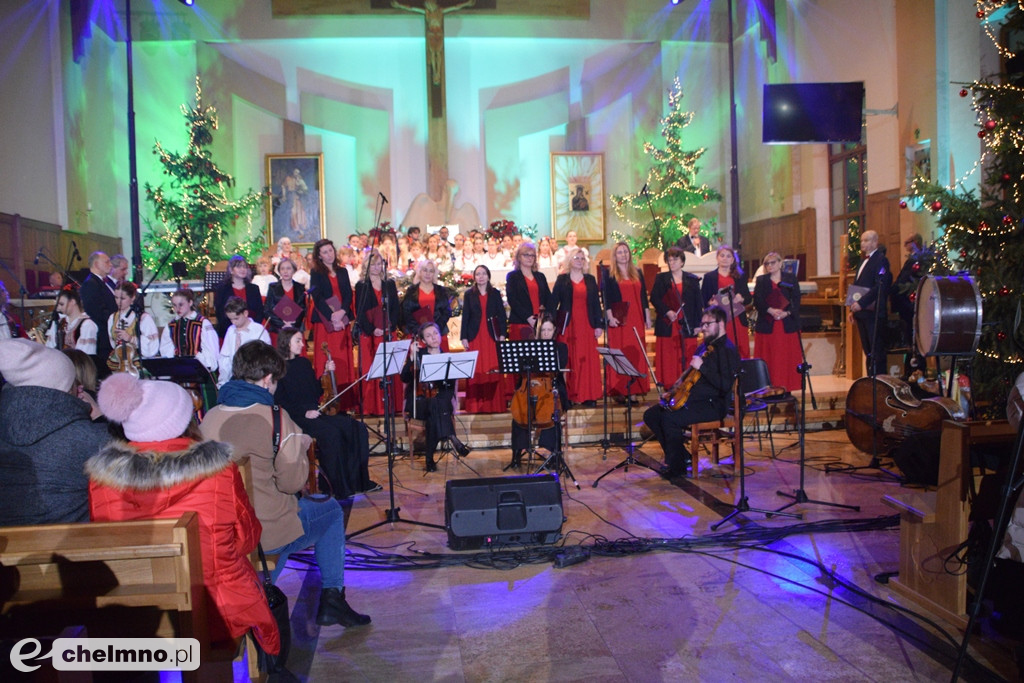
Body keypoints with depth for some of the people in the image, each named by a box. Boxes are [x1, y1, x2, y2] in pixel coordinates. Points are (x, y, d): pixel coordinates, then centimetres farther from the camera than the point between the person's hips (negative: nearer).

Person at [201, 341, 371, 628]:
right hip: (268, 533, -6)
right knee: (331, 509, 19)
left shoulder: (209, 418, 0)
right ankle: (332, 598, 20)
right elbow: (292, 482, -13)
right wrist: (301, 443, 3)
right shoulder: (273, 417, -17)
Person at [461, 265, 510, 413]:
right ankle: (476, 405, 3)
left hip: (492, 335, 0)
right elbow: (465, 316, 6)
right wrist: (464, 337, 0)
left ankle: (495, 404, 4)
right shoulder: (469, 294, 8)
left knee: (494, 370, -3)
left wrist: (502, 335, -3)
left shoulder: (495, 294, 9)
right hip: (475, 337, 0)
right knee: (476, 372, -2)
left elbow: (502, 315, 6)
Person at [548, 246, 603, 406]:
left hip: (586, 325, 2)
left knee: (588, 359, -1)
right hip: (567, 325, -2)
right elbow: (553, 303, 1)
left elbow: (596, 303, 9)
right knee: (568, 360, -3)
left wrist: (598, 325, 3)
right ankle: (568, 395, 2)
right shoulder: (562, 279, 5)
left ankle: (588, 395, 4)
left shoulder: (590, 280, 12)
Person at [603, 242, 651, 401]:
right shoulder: (609, 275, 3)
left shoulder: (638, 273, 14)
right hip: (619, 321, -4)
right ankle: (620, 391, 0)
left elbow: (643, 296, 15)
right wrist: (610, 317, -14)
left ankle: (634, 391, 6)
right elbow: (607, 298, -4)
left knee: (637, 355, 2)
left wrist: (647, 316, 10)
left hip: (636, 320, 4)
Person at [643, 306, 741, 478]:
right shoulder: (704, 347, 19)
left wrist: (702, 367, -25)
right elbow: (689, 374, 27)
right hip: (691, 399, 10)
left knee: (670, 418, -30)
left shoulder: (728, 350, -11)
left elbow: (725, 385, -23)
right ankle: (682, 456, 4)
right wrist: (674, 389, 10)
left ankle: (676, 466, -11)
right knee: (651, 415, -3)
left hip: (713, 404, -10)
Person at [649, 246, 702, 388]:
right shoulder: (661, 278, 9)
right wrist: (667, 311, -15)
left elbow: (698, 303, 6)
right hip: (667, 326, 0)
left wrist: (698, 324, -1)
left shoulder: (692, 280, 8)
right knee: (667, 359, 0)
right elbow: (654, 298, 0)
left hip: (686, 326, 0)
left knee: (686, 359, -2)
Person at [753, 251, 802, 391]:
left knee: (787, 358, 0)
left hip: (787, 325, 0)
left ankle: (787, 389, 5)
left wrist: (786, 312, -16)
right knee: (768, 359, -1)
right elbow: (757, 301, -2)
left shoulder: (791, 279, 9)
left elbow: (796, 300, 1)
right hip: (767, 326, 0)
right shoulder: (761, 280, 10)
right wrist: (770, 310, -18)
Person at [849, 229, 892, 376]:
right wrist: (853, 309, 14)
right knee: (868, 352, 11)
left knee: (877, 352, -6)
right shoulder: (863, 262, 20)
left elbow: (880, 286, -19)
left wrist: (861, 303, -23)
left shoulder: (881, 260, -8)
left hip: (873, 312, -8)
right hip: (862, 312, 8)